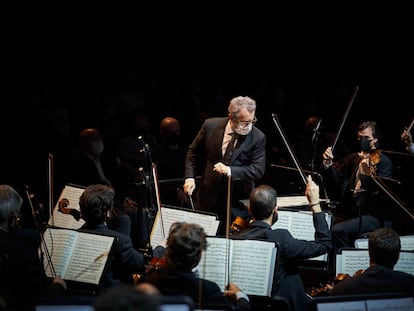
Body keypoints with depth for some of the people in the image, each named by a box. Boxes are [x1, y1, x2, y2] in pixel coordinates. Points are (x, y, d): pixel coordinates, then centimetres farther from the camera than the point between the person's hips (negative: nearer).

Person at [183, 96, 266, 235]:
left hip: (238, 198, -2)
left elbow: (258, 170, -15)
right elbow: (194, 152, 6)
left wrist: (229, 171, -28)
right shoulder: (211, 125, -8)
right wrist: (190, 177, -6)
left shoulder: (258, 137, -13)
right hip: (209, 193, 2)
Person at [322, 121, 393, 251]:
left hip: (370, 215, -6)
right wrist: (328, 164, -5)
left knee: (338, 230, -28)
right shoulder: (351, 158, 16)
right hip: (347, 210, 6)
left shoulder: (384, 162, -2)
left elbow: (379, 190, -16)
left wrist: (366, 170, -30)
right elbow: (334, 184, 11)